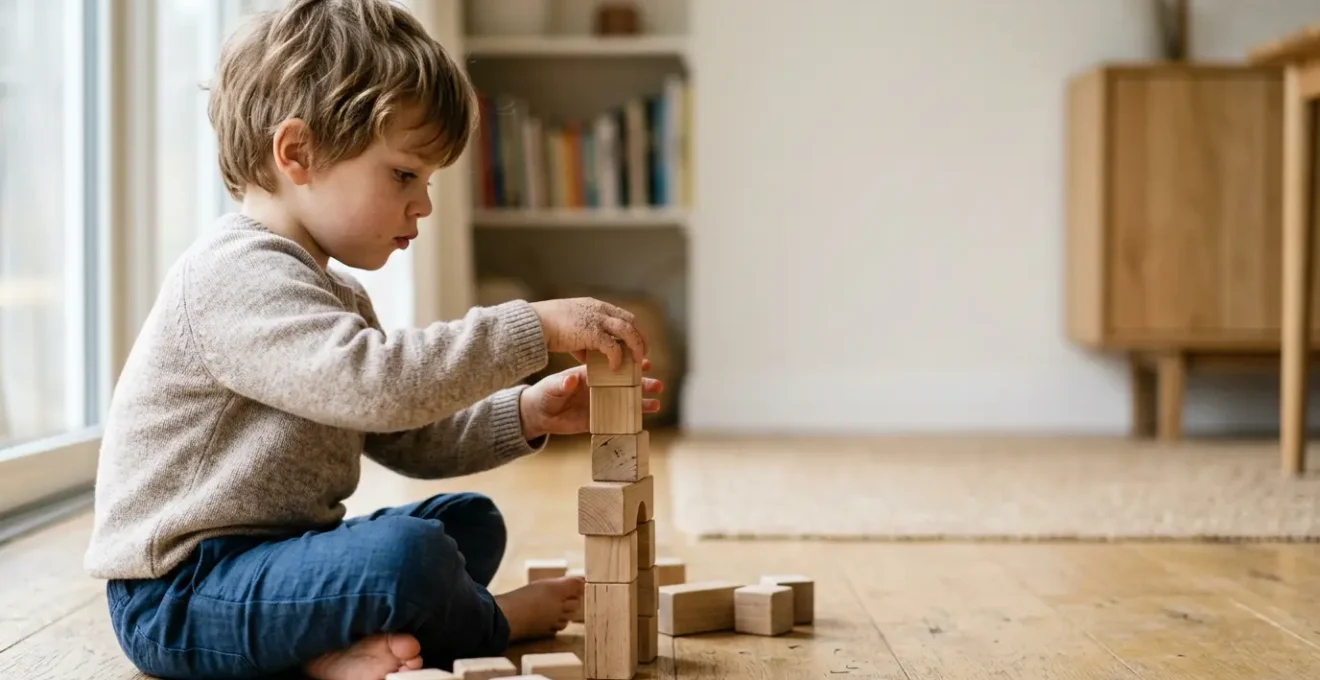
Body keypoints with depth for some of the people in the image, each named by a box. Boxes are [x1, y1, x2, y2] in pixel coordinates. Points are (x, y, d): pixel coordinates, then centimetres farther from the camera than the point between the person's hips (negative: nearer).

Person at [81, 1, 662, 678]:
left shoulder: (335, 293, 16)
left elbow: (407, 441, 16)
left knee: (470, 520, 15)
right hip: (175, 596, -11)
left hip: (271, 548, 11)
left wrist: (527, 415, 1)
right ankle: (490, 623, 2)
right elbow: (377, 385, -33)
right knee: (406, 552, -32)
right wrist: (535, 326, -28)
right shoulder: (237, 273, -19)